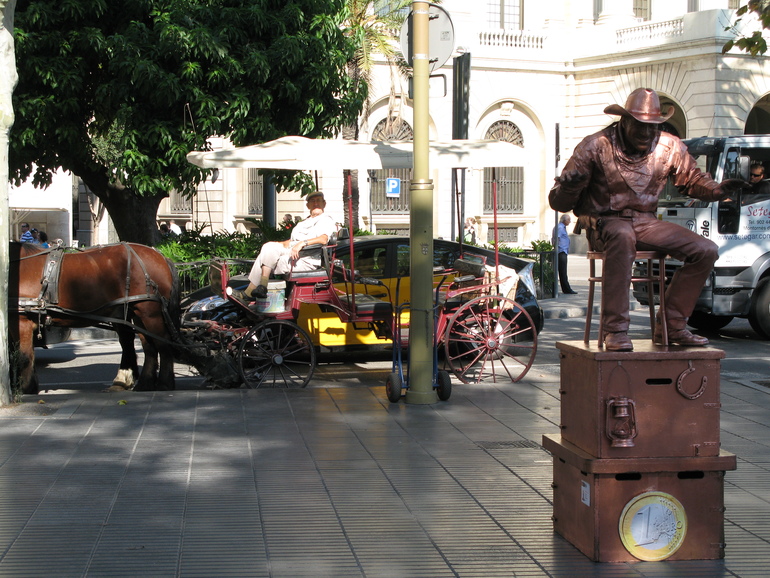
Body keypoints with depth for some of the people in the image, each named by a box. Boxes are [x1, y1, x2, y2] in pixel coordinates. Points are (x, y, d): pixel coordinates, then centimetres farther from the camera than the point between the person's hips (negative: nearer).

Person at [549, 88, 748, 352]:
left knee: (705, 250, -12)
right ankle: (615, 331, -39)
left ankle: (670, 326, -2)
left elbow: (693, 180, 17)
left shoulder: (670, 147, 0)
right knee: (622, 236, -42)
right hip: (604, 222, -5)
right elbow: (558, 203, -10)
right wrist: (569, 188, -35)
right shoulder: (596, 147, -12)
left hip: (645, 223, 5)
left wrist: (719, 189, -5)